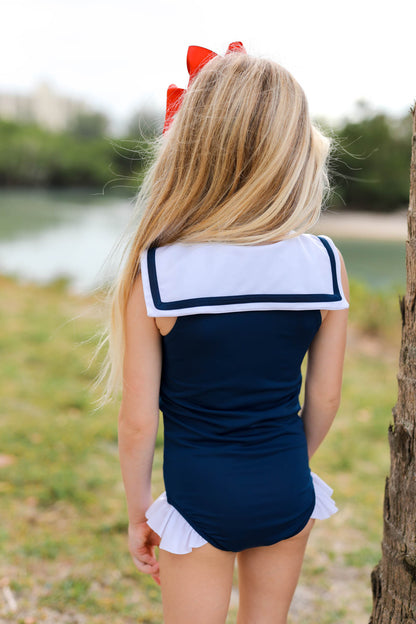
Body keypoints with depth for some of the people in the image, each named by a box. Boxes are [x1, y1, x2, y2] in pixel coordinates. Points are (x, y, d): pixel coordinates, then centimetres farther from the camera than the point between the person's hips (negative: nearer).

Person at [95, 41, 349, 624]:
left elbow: (139, 422, -11)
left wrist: (138, 514, 5)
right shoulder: (325, 263, -11)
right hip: (287, 490, 3)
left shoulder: (152, 273, -18)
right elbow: (324, 398, -1)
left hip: (199, 495, -2)